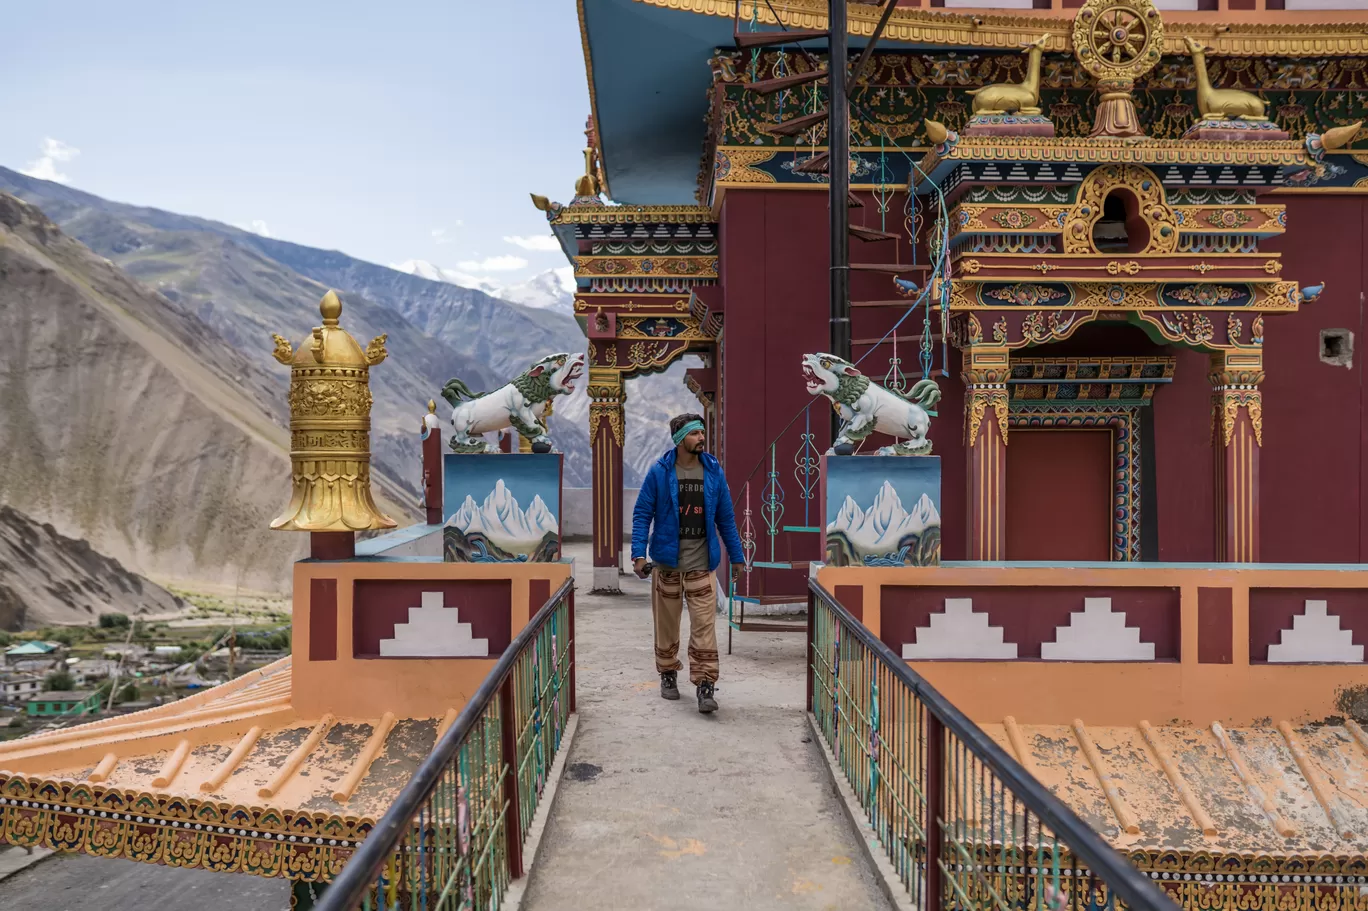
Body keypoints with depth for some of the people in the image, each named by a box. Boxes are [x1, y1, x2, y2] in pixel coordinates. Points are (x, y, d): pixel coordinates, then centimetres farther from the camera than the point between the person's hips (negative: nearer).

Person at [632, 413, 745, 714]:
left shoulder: (714, 471, 2)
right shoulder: (659, 472, -5)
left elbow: (726, 517, 9)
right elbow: (642, 514, -3)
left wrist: (736, 556, 11)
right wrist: (638, 553, -13)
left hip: (701, 564, 1)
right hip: (667, 562, -1)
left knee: (704, 626, -5)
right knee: (666, 623, 12)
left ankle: (706, 686, 0)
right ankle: (668, 675, 31)